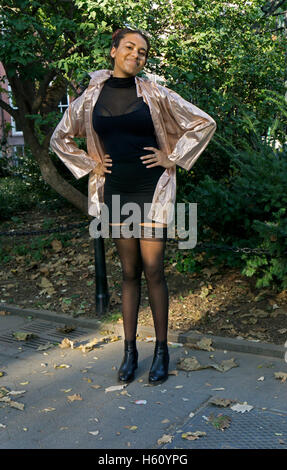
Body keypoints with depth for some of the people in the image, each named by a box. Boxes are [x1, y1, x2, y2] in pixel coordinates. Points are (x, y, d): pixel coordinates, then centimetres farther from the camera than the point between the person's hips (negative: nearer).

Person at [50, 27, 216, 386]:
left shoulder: (155, 95, -3)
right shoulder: (91, 98, 4)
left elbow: (204, 123, 2)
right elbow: (60, 139, 17)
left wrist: (172, 158, -1)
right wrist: (90, 165, 8)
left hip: (152, 190, -2)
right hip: (115, 192, 2)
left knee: (152, 270, -2)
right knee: (129, 272, 8)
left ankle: (161, 350, 13)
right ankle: (129, 350, 19)